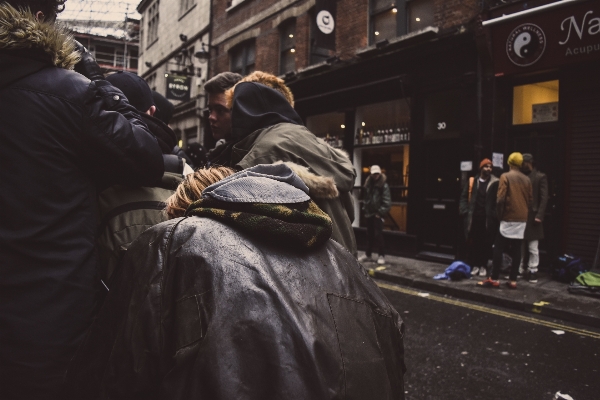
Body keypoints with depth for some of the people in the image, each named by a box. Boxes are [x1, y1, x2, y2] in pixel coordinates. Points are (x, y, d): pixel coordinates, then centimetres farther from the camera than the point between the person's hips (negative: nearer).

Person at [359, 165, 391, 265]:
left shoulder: (384, 185, -7)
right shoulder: (368, 184, 10)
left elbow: (387, 201, -11)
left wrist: (381, 212, -14)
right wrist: (365, 209, 9)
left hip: (378, 214, -6)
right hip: (369, 213, 6)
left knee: (378, 234, -4)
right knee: (369, 234, 12)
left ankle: (382, 255, 6)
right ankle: (368, 254, 21)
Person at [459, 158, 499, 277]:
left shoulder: (495, 183, 0)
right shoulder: (472, 181, 7)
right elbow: (464, 197, 9)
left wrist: (495, 214, -13)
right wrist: (465, 211, -1)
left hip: (488, 218, -2)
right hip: (473, 217, 2)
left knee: (486, 243, 4)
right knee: (473, 242, 6)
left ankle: (483, 266, 14)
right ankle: (474, 265, 16)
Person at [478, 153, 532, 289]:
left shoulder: (505, 176, -7)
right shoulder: (527, 179, 8)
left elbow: (500, 199, -12)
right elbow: (530, 200, 10)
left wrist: (499, 214, 0)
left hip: (508, 218, -5)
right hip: (522, 219, 5)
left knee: (498, 248, 0)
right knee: (516, 250, 6)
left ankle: (494, 279, -1)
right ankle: (513, 280, 7)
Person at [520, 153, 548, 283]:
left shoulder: (540, 177, -1)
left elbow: (544, 198, -6)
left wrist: (539, 215, -14)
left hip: (532, 217, -5)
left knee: (533, 248, 0)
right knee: (520, 247, 9)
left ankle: (532, 271, 7)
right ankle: (520, 270, 17)